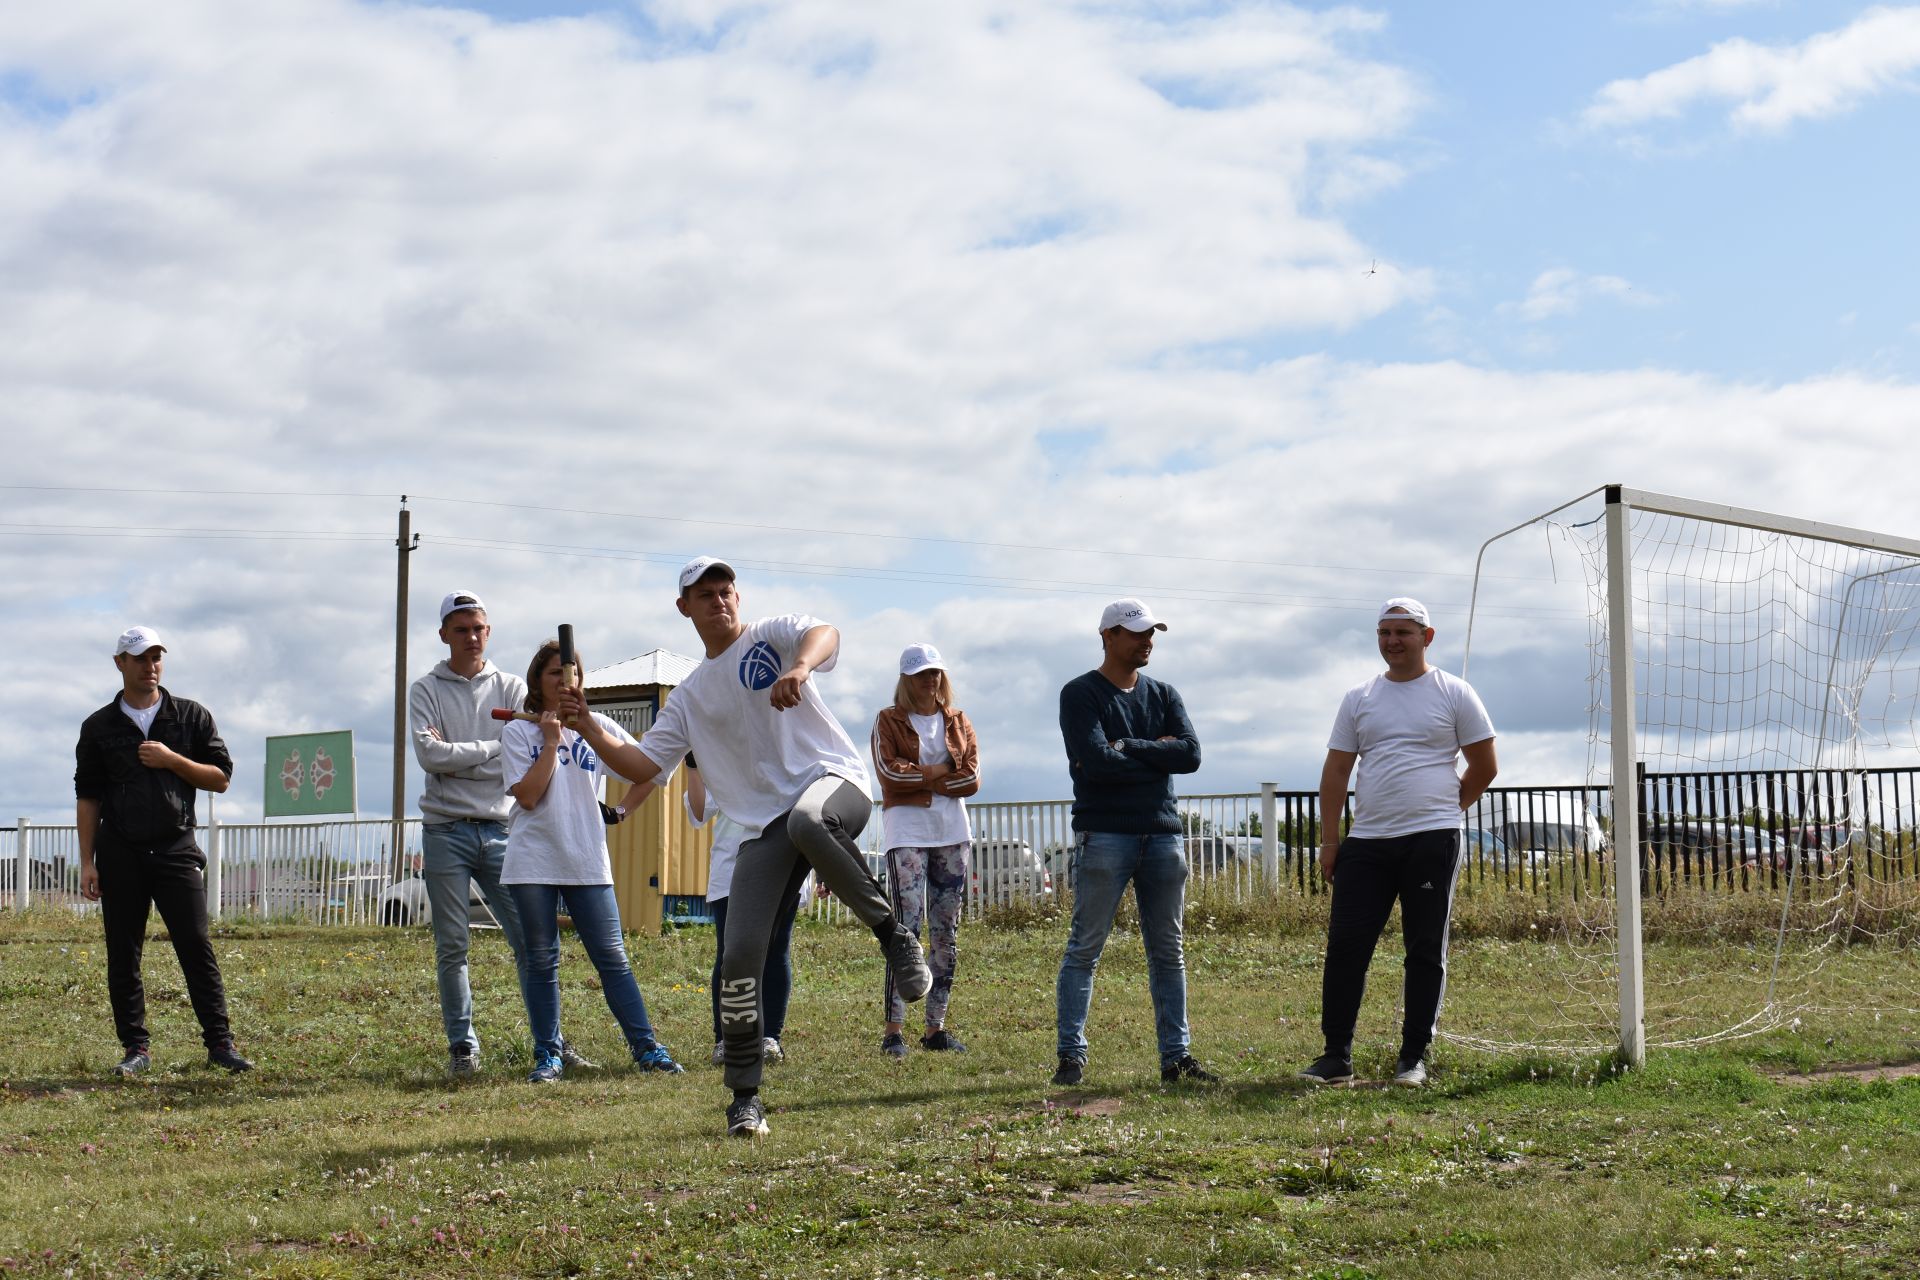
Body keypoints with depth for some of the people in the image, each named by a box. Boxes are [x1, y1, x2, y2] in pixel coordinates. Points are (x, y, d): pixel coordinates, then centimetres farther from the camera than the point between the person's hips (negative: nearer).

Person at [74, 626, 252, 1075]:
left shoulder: (193, 717, 7)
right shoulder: (99, 727, 8)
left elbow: (220, 778, 4)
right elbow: (88, 797, 7)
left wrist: (170, 760, -11)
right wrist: (87, 863, 1)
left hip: (177, 849, -1)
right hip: (119, 853, 1)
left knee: (196, 946, -7)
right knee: (123, 954, 3)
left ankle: (220, 1043, -6)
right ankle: (135, 1047, 10)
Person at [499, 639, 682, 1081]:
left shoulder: (597, 727, 8)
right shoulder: (519, 732, 3)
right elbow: (527, 796, -9)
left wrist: (622, 810, 4)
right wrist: (551, 742, -9)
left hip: (588, 862, 1)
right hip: (534, 862, -1)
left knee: (612, 958, -2)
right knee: (541, 961, 4)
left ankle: (645, 1046, 2)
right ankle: (547, 1054, 10)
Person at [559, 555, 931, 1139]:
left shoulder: (772, 636, 9)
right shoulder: (689, 696, 22)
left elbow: (824, 634, -15)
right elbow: (641, 766, 17)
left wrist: (798, 669, -37)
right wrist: (588, 729, 2)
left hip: (833, 781, -4)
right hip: (764, 825, 4)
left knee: (808, 822, -43)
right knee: (739, 959, -7)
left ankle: (891, 933, -24)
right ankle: (745, 1096, 5)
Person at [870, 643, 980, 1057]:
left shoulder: (957, 721, 14)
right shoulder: (888, 721, 4)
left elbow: (971, 778, 1)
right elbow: (890, 773, -12)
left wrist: (919, 780, -6)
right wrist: (940, 769, -6)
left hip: (953, 833, 5)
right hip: (907, 832, -4)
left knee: (946, 934, 5)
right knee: (907, 928, -13)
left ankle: (936, 1028, 11)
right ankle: (893, 1030, -12)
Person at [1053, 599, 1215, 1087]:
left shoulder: (1163, 696, 15)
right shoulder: (1081, 694, -1)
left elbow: (1191, 755, -1)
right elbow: (1094, 763, -16)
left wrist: (1127, 747, -9)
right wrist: (1156, 753, -4)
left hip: (1163, 835, 5)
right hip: (1104, 835, -5)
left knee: (1168, 953, 7)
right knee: (1085, 948, -4)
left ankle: (1176, 1055, 11)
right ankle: (1071, 1054, 0)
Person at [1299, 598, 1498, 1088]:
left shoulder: (1453, 694, 3)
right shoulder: (1359, 698, 12)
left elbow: (1484, 766, 7)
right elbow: (1335, 771, 11)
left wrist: (1443, 809, 9)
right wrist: (1329, 839, 5)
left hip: (1432, 841, -3)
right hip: (1366, 842, 3)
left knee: (1426, 951, 2)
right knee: (1345, 945, -2)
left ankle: (1414, 1057, 10)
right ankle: (1337, 1056, 4)